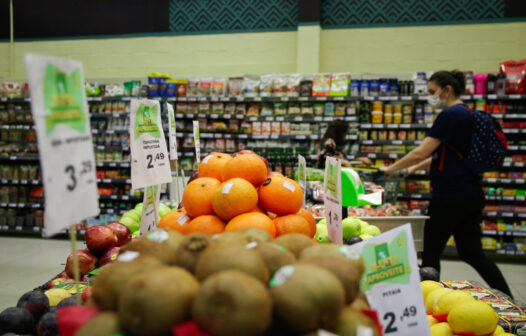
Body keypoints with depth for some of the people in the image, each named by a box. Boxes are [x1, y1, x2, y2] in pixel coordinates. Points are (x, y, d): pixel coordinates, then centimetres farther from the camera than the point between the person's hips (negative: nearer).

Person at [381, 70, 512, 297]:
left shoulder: (450, 115, -14)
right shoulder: (468, 114, 16)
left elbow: (420, 153, -18)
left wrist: (391, 169, -5)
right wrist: (416, 167, 19)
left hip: (451, 196, -9)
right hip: (471, 195, 9)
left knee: (430, 253, 5)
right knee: (472, 254, 13)